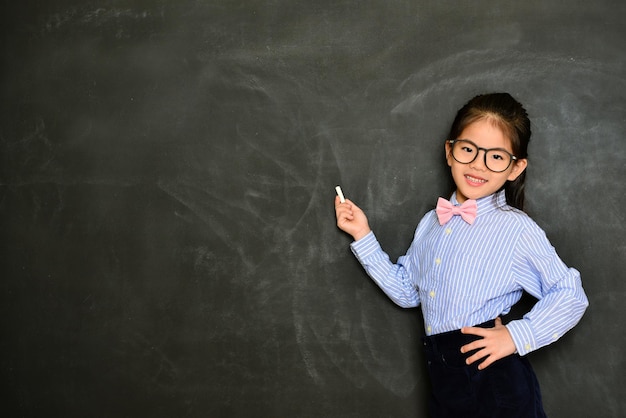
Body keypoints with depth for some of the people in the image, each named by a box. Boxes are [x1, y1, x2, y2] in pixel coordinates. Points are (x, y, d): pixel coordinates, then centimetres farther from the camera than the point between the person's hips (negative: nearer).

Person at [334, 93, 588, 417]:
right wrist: (363, 236, 10)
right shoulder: (431, 223, 8)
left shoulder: (517, 229, -10)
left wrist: (518, 335, -16)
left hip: (495, 381, -5)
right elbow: (407, 291, 12)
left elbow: (572, 296, -7)